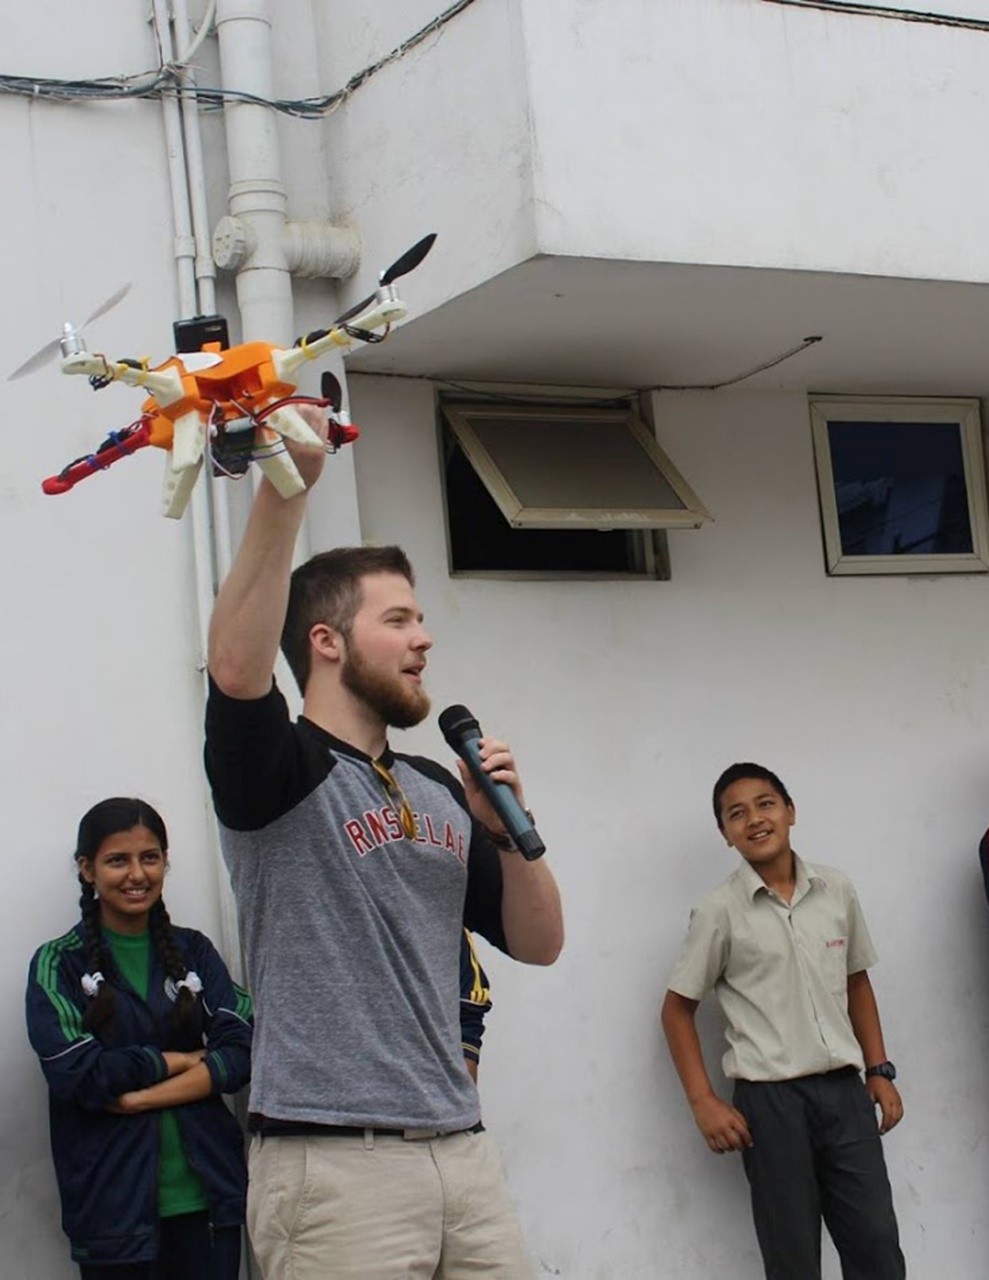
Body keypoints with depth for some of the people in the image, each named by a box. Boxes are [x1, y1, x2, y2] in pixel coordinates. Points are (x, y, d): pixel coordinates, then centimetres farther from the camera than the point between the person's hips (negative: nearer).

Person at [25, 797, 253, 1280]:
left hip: (206, 1195, 3)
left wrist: (139, 1098, -12)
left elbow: (242, 1051, -2)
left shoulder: (194, 951, 10)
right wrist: (181, 1060, -7)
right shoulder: (59, 964, 2)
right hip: (113, 1204, -2)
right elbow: (73, 1072, -11)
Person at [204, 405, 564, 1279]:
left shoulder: (441, 792, 16)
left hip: (464, 1150, 7)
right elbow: (237, 670, -26)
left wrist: (511, 831, 0)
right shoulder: (280, 773, -4)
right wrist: (286, 485, -33)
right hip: (332, 1164, -7)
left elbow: (538, 943, 18)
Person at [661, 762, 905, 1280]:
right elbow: (677, 1009, 1)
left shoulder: (837, 891, 5)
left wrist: (879, 1071, 12)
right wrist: (703, 1102, -6)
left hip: (844, 1090, 3)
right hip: (770, 1099, -3)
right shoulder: (720, 911, -5)